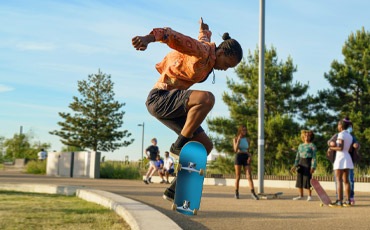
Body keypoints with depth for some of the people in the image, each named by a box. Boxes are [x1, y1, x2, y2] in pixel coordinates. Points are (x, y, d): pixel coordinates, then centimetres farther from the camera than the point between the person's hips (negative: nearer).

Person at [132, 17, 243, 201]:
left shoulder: (208, 47, 11)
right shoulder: (202, 51, -16)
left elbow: (204, 36, 36)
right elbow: (174, 37, -33)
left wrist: (205, 29, 61)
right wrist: (149, 38, -52)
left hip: (171, 105, 10)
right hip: (160, 97, -10)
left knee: (206, 146, 4)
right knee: (207, 98, -33)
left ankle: (174, 190, 10)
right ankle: (179, 145, -20)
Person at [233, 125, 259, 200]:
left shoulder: (247, 140, 14)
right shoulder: (235, 139, 4)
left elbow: (248, 151, 17)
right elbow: (235, 150, -9)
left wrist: (250, 156, -4)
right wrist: (238, 140, -14)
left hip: (246, 158, 3)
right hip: (238, 157, -2)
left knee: (249, 176, -9)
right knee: (238, 177, 1)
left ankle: (252, 193, -18)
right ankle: (236, 193, 11)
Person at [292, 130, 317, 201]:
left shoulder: (312, 145, -2)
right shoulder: (300, 146, 14)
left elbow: (314, 157, -8)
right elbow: (297, 157, 14)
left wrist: (313, 167, -16)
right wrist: (295, 165, 4)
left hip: (308, 163, -6)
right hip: (301, 163, 6)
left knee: (307, 179, -9)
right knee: (299, 179, 3)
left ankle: (309, 196, 1)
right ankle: (300, 195, 10)